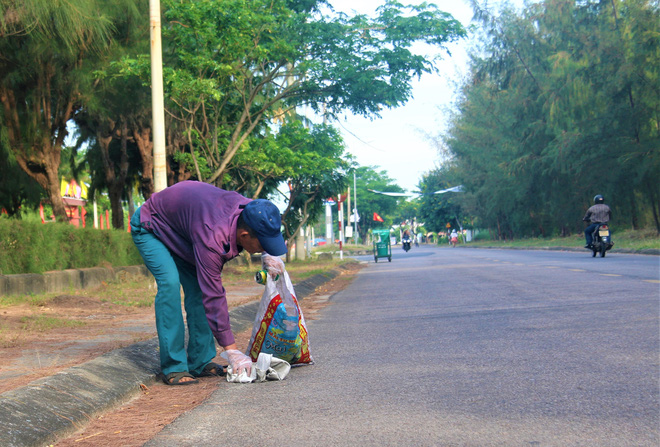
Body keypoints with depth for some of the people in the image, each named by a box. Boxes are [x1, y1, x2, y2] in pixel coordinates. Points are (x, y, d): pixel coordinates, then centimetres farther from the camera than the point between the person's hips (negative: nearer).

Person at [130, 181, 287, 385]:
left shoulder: (250, 210, -22)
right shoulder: (211, 237, -43)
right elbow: (213, 296, -39)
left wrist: (267, 256, -15)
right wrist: (232, 351, -36)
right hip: (149, 227, -8)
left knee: (197, 288, -4)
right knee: (170, 283, -24)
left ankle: (201, 362, 1)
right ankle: (172, 367, -20)